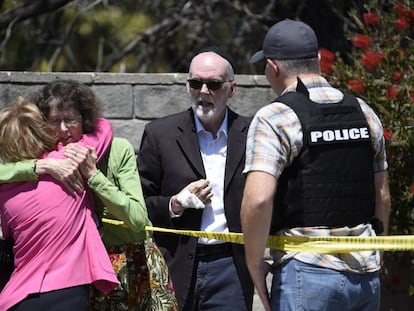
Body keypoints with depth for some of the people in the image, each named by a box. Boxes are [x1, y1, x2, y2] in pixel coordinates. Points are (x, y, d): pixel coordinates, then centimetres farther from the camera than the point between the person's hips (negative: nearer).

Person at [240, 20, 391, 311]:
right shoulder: (364, 112, 11)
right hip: (366, 274, 6)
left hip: (307, 273, -6)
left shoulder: (274, 118, -8)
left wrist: (254, 264, -7)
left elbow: (258, 199, -20)